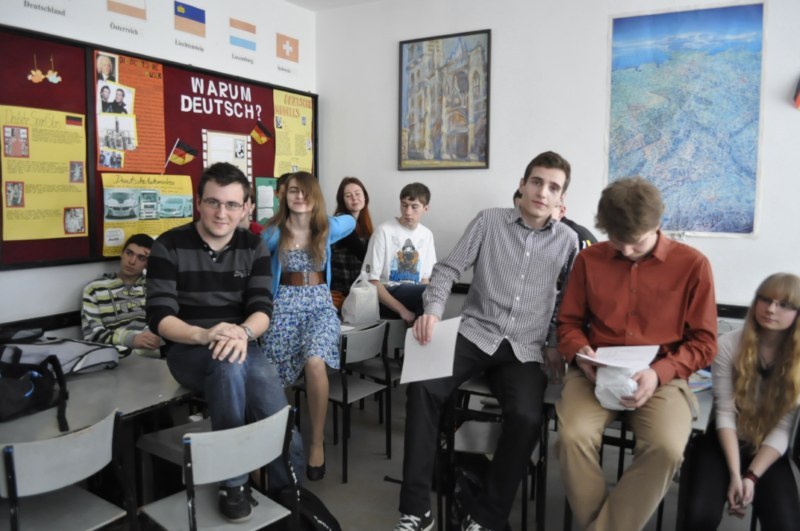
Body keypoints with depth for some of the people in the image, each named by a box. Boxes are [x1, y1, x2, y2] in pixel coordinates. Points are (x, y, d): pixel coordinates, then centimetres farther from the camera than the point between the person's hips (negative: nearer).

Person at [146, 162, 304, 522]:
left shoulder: (253, 247, 5)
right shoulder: (169, 246, -5)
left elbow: (262, 309, -5)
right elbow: (159, 317, -11)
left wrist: (243, 333, -29)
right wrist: (203, 335, -32)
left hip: (241, 348, 3)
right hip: (188, 351, -2)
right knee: (228, 364, -36)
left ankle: (287, 492, -8)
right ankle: (233, 482, -20)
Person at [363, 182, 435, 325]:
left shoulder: (427, 235, 7)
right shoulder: (384, 231, -8)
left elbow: (425, 278, 12)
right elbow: (372, 280, -10)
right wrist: (402, 310, -19)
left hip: (414, 296, 5)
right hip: (385, 298, -4)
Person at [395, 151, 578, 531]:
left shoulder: (567, 240, 8)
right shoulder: (489, 221, 4)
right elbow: (448, 269, 2)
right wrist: (433, 309, -15)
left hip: (524, 350, 1)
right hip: (475, 335, 0)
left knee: (527, 419, -28)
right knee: (423, 387, -27)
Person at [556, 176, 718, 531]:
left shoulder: (692, 264, 0)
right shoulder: (588, 259, 6)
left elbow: (704, 342, 1)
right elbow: (569, 322, 13)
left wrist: (659, 372, -16)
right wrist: (581, 354, -10)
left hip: (662, 376, -1)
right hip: (595, 374, 1)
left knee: (666, 448, -31)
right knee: (573, 436, -28)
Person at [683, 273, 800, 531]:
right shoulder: (729, 344, -8)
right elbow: (725, 413, -10)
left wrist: (752, 476, -18)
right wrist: (735, 474, -18)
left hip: (768, 451, 2)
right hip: (724, 442, -1)